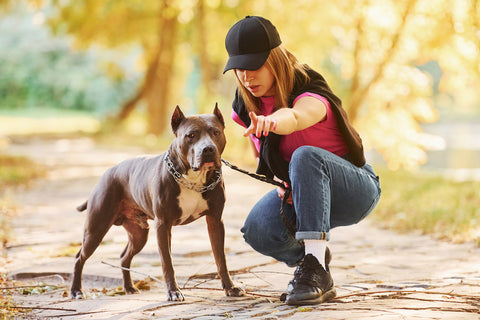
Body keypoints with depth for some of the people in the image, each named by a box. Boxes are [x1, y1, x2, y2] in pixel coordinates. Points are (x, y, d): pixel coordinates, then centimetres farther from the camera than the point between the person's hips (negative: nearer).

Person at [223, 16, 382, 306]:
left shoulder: (311, 96, -27)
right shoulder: (246, 104, -6)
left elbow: (293, 118, -53)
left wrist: (270, 122, -77)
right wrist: (282, 183, -11)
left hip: (355, 189, -5)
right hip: (304, 193, 5)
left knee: (306, 156, -40)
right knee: (258, 230, -28)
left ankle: (316, 270, -41)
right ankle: (304, 257, 6)